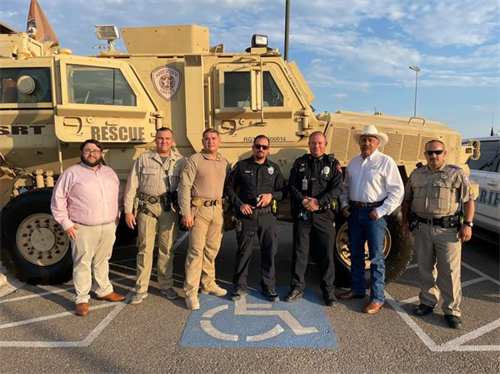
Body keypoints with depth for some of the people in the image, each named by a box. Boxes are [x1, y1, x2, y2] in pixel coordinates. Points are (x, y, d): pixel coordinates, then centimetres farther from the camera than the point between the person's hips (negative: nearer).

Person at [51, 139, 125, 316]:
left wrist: (117, 216, 12)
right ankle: (81, 299, 13)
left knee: (102, 261, 17)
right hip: (83, 229, -5)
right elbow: (58, 199, -5)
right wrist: (66, 223, -9)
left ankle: (104, 291, 31)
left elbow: (118, 195, 20)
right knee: (82, 264, 2)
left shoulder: (110, 172, 12)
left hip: (108, 226, 5)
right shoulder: (71, 173, -5)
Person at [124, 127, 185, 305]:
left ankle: (166, 286, 24)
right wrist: (128, 210, -2)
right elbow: (132, 186, 2)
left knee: (167, 248, 10)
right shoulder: (144, 159, 4)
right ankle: (141, 289, 14)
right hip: (147, 207, -1)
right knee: (145, 248, 3)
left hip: (170, 208, 1)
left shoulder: (180, 161, 6)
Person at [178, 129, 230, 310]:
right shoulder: (194, 160, -4)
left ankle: (208, 283, 28)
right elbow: (184, 187, -8)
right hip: (199, 209, -5)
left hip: (218, 209, 5)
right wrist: (186, 213, -13)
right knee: (196, 250, -4)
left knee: (212, 249, 12)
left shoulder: (225, 163, 11)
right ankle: (191, 292, 4)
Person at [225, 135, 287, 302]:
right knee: (243, 252, 6)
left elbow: (283, 191, 11)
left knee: (269, 251, 7)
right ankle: (240, 286, 21)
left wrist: (271, 195, -10)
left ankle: (269, 286, 22)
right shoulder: (241, 166, 4)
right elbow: (229, 188, 7)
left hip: (267, 215, 2)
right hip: (246, 215, -1)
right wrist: (240, 204, -6)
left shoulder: (274, 168, 9)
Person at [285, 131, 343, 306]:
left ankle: (328, 289, 20)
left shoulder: (333, 164, 4)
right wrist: (302, 200, -14)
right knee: (300, 252, 7)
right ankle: (297, 287, 20)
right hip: (302, 213, 1)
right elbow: (292, 186, 4)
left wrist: (318, 202, -18)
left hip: (324, 214, -1)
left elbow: (337, 189, -6)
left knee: (326, 253, 5)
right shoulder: (300, 163, 9)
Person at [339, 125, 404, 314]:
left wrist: (381, 211, -14)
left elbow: (397, 191, -10)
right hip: (354, 212, 6)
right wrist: (344, 204, 6)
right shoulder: (353, 162, 10)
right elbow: (346, 186, 19)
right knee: (355, 254, 15)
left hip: (374, 213, -6)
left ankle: (377, 299, 11)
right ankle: (357, 289, 30)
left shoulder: (386, 161, -7)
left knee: (376, 257, 1)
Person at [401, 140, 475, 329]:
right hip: (422, 228, 4)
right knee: (425, 269, 13)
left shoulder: (456, 174, -2)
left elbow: (468, 200, -3)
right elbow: (407, 200, 15)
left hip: (448, 229, -3)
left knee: (449, 271, 1)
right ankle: (427, 302, 28)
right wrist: (404, 223, 12)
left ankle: (452, 310, 13)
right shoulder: (416, 175, 9)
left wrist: (467, 224, -11)